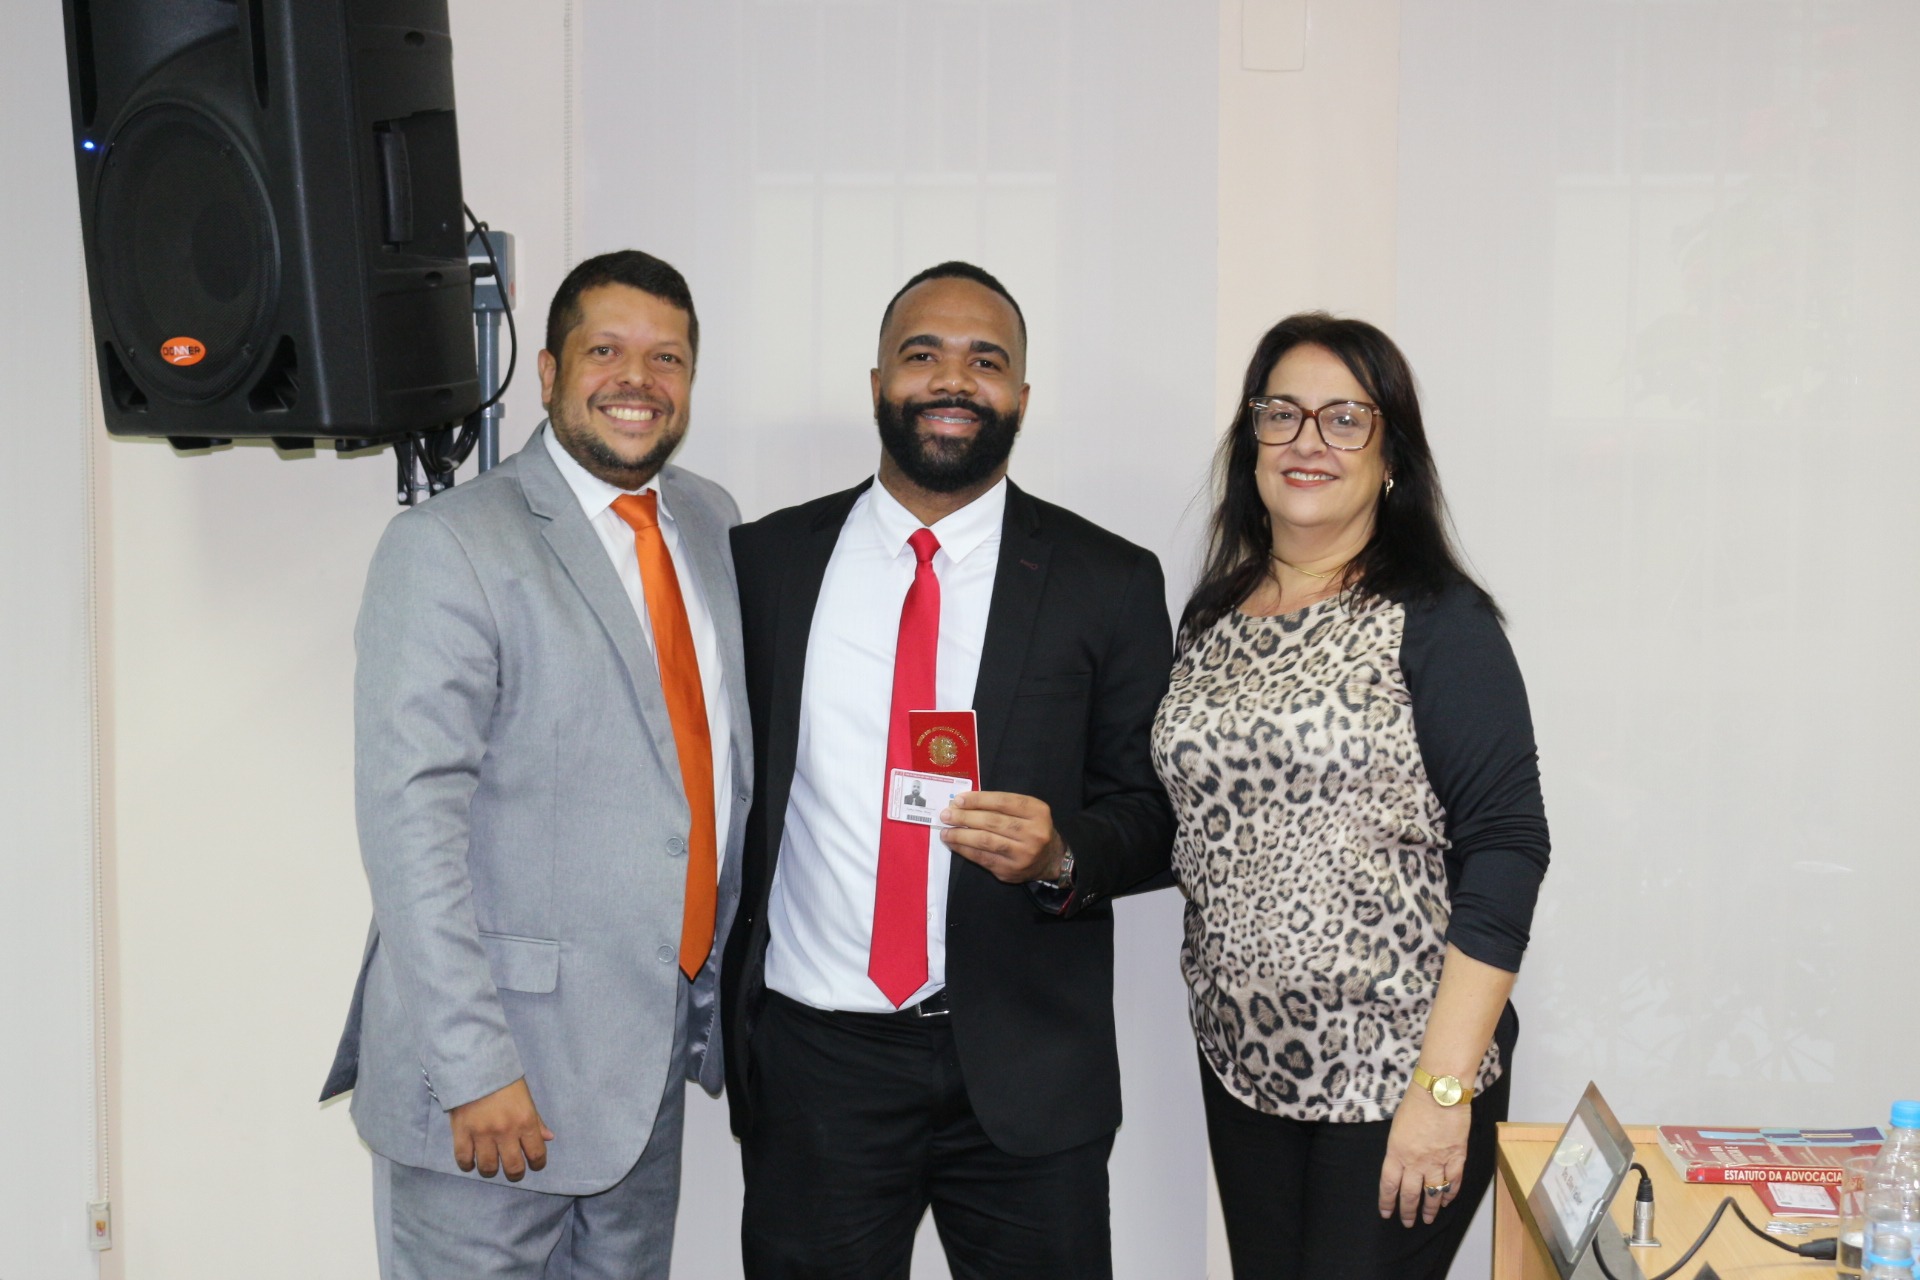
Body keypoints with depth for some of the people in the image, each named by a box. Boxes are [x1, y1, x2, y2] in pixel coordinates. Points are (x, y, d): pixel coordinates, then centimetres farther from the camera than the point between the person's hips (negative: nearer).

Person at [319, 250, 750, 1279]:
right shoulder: (448, 547, -12)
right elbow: (411, 818, -18)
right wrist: (474, 1066, -22)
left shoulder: (711, 522, 9)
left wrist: (726, 980, 11)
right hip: (505, 1052, -6)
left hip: (659, 1044, 7)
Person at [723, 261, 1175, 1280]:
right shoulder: (764, 562, 3)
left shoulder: (1109, 583, 0)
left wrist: (1061, 853, -19)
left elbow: (1151, 811, 1)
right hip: (811, 1054, 1)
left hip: (1024, 1069, 0)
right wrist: (716, 999, 3)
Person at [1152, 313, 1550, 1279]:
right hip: (1242, 1062, 5)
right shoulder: (1214, 618, 7)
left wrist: (1443, 1090, -18)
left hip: (1394, 1073, -5)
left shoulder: (1437, 621, -10)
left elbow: (1505, 853, -15)